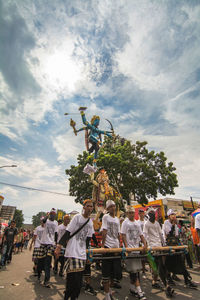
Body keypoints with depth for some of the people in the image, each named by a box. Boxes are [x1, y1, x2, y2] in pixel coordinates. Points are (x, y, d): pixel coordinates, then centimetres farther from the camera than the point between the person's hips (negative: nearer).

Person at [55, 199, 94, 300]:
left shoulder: (90, 222, 10)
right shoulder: (77, 217, -8)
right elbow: (67, 233, -11)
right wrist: (59, 246, -18)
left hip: (82, 253, 6)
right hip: (73, 251, -6)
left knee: (79, 278, 9)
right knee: (73, 276, -9)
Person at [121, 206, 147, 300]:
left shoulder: (137, 223, 11)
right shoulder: (125, 222, -6)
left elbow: (141, 235, 11)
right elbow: (123, 236, -9)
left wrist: (145, 244, -3)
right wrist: (126, 247, -17)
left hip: (137, 248, 6)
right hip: (129, 249, -6)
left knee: (136, 269, 12)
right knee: (133, 269, -5)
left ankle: (132, 288, 27)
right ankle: (139, 291, 3)